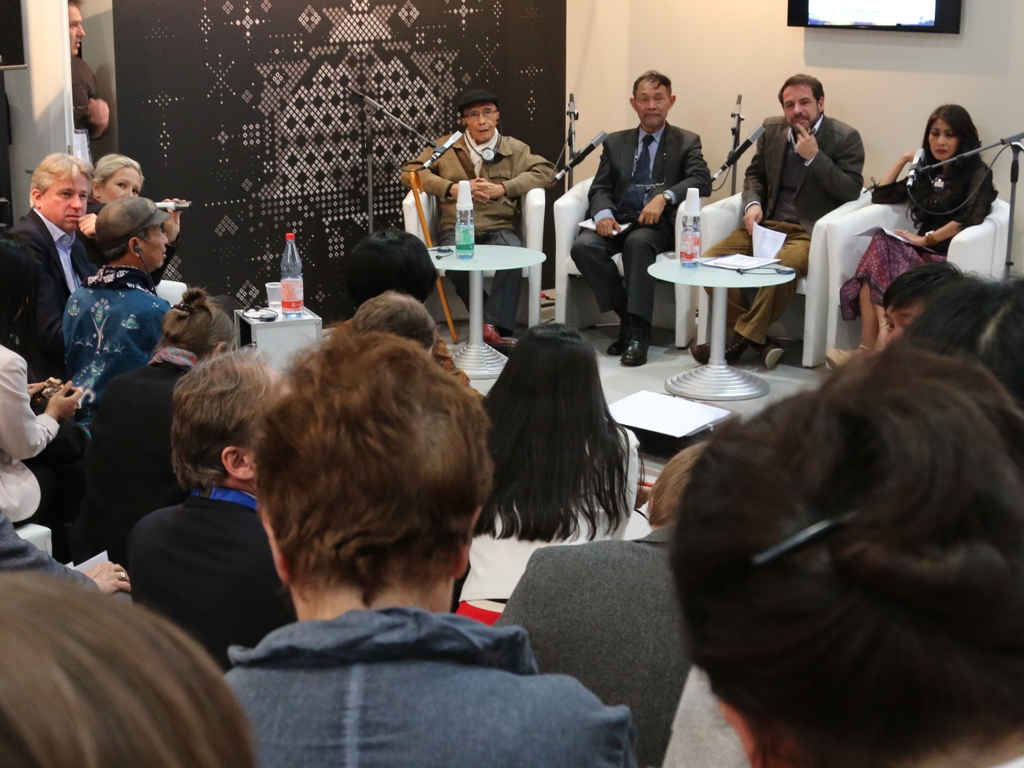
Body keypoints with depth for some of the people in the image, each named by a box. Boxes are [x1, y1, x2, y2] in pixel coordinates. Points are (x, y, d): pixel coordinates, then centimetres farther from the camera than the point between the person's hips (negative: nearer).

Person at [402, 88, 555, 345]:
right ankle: (494, 321, -17)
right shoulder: (446, 146, 17)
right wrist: (452, 188, -6)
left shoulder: (514, 148, 16)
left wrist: (503, 188, -9)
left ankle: (495, 327, -35)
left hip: (499, 228, 0)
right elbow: (410, 171, 9)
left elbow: (545, 171, 4)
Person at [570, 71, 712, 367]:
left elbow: (702, 181, -5)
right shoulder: (615, 142, 20)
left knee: (637, 241, -37)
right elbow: (600, 188, 12)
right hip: (618, 221, 3)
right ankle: (626, 317, -15)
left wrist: (664, 197, -22)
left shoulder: (686, 142, 12)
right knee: (583, 246, -28)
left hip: (658, 224, -3)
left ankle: (639, 329, -32)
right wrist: (603, 213, -12)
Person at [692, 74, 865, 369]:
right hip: (767, 223, 5)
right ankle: (758, 341, -16)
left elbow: (851, 190, -10)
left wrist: (814, 156, -17)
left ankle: (739, 339, -24)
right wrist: (753, 203, -1)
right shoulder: (772, 129, 12)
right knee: (711, 260, -18)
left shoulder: (845, 138, -2)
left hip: (809, 232, -5)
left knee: (782, 266, -39)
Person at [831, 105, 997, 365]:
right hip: (922, 254, 5)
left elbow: (971, 217, -15)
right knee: (879, 249, -31)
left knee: (882, 250, -34)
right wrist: (904, 160, 20)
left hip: (950, 257, -5)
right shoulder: (925, 173, 24)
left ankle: (870, 349, -44)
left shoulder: (978, 174, 4)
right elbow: (879, 195, 25)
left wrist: (927, 239, -18)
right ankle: (879, 349, -44)